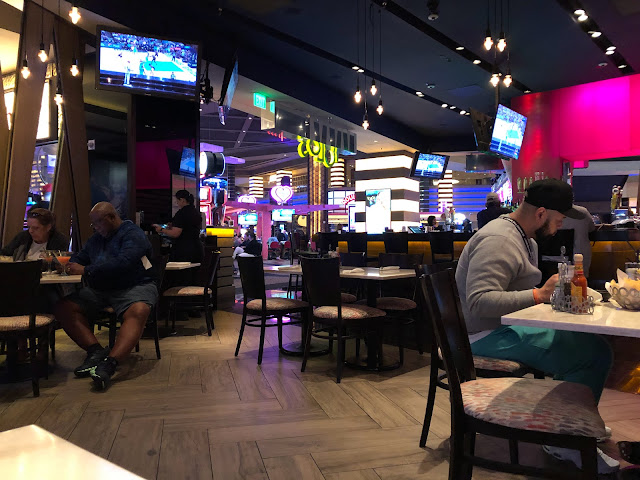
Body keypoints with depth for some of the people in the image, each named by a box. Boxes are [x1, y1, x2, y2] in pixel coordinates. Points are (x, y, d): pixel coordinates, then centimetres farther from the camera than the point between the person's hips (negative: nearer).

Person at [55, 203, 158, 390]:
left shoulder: (133, 234, -6)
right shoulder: (96, 238, 21)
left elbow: (123, 263, -21)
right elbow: (79, 257, 28)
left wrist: (86, 270, -17)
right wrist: (69, 265, 2)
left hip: (134, 287, -7)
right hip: (99, 290, 7)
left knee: (138, 311, -39)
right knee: (64, 308, -14)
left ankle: (110, 362, -50)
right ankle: (96, 350, -24)